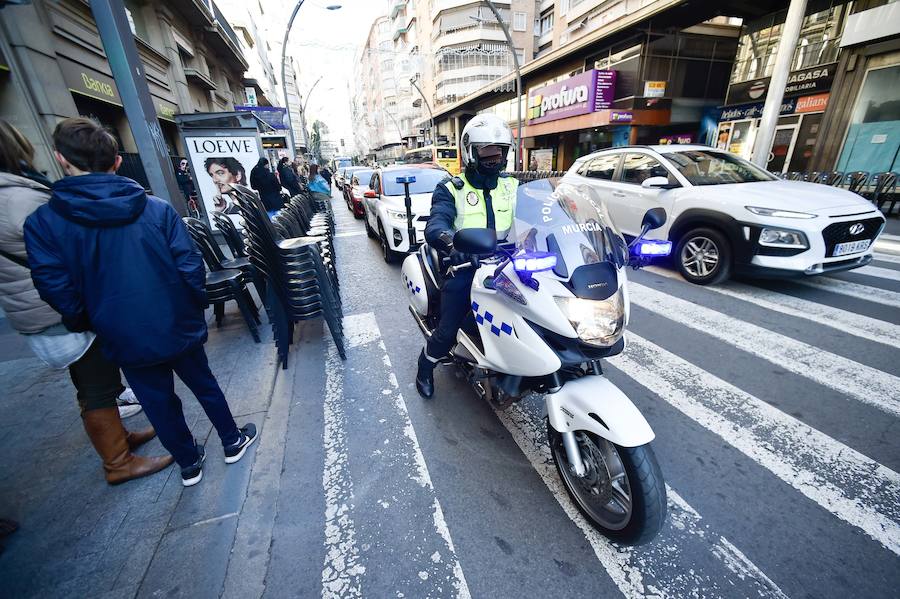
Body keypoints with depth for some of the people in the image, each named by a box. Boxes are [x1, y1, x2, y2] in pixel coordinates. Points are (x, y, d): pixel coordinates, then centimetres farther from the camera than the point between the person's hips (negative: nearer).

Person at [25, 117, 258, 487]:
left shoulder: (42, 224, -9)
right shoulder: (157, 209, -9)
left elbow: (59, 293, -11)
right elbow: (191, 267, -12)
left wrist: (86, 325, 8)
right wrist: (195, 309, 3)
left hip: (126, 338, 0)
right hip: (179, 327, 1)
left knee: (160, 403, 18)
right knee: (204, 384, 20)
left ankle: (189, 463, 37)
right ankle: (233, 442, 37)